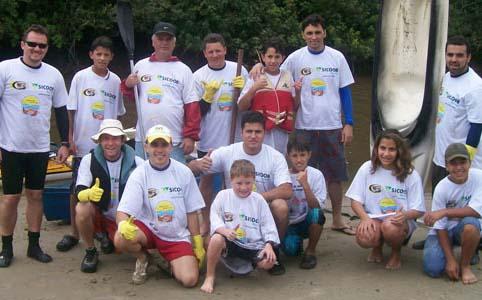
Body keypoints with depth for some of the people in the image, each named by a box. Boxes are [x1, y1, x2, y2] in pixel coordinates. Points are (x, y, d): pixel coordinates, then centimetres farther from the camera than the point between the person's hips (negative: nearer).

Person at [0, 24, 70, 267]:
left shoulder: (54, 75, 4)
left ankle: (34, 245, 19)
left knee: (35, 195, 9)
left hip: (40, 147, 3)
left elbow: (61, 110, 11)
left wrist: (64, 143, 8)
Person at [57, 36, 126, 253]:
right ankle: (74, 233, 16)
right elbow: (71, 110, 0)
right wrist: (70, 139, -4)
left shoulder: (115, 81, 5)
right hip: (83, 144, -2)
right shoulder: (80, 77, -2)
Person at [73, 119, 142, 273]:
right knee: (82, 209, -32)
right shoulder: (89, 160, -12)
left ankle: (112, 238, 15)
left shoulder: (136, 163, -12)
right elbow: (79, 191, -18)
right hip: (99, 215, -1)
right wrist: (88, 193, -44)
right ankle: (90, 252, -6)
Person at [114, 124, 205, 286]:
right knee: (121, 239, -32)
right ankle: (143, 258, 4)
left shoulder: (184, 172, -5)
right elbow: (123, 211, -16)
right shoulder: (139, 174, -9)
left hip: (177, 236, 0)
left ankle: (170, 262, 15)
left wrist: (198, 244, 4)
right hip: (148, 229, 0)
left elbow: (191, 212, 2)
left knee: (189, 280, -21)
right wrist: (123, 224, -40)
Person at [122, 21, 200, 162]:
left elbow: (192, 105, -1)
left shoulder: (183, 70, 3)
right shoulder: (140, 65, 10)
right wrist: (128, 85, -4)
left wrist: (190, 136, -8)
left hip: (174, 143, -2)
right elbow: (132, 95, 19)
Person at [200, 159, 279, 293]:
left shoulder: (258, 200, 4)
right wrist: (224, 230, -30)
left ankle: (248, 263, 13)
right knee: (216, 239, -36)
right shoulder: (223, 195, 0)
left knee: (268, 262, -25)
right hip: (230, 242, -2)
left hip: (253, 245, 2)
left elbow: (268, 224, 3)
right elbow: (215, 218, -8)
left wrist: (269, 245, -13)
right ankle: (210, 276, -13)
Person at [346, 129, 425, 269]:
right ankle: (377, 247, 9)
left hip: (400, 222, -1)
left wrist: (405, 215, -28)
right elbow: (355, 200, 0)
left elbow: (418, 210, -4)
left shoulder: (410, 174, -5)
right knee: (364, 239, -32)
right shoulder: (367, 168, -1)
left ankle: (396, 252, 0)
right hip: (373, 219, 1)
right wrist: (365, 218, -21)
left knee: (390, 227, -38)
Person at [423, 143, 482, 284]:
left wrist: (444, 212, -35)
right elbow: (440, 226, -15)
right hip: (444, 229, 0)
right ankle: (449, 254, 17)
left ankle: (465, 265, -9)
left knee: (470, 224, -36)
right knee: (433, 269, -20)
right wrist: (450, 259, -19)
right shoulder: (441, 188, -19)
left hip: (464, 227, 0)